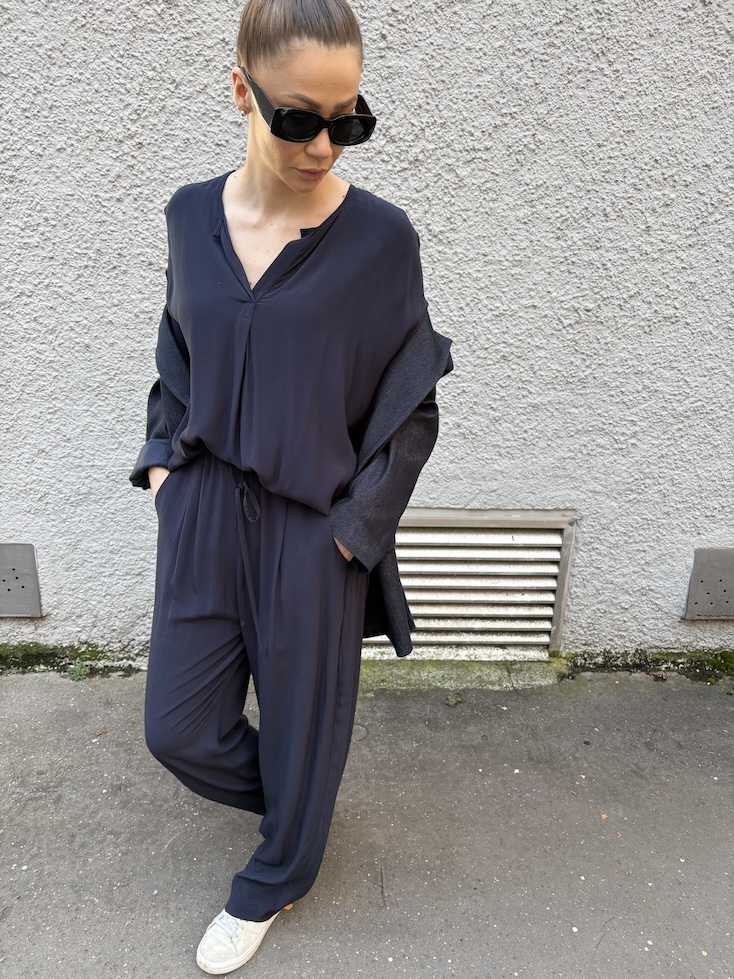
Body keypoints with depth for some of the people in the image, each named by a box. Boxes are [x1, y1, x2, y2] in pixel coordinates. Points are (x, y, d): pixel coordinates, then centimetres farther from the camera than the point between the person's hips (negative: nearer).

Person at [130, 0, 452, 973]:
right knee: (179, 727, 14)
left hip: (315, 529, -4)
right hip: (202, 514, 4)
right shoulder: (192, 215, 1)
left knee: (302, 718, 15)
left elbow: (412, 404, -5)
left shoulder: (380, 237, -10)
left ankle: (272, 883, 47)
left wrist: (355, 523, -9)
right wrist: (162, 458, 3)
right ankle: (297, 799, 48)